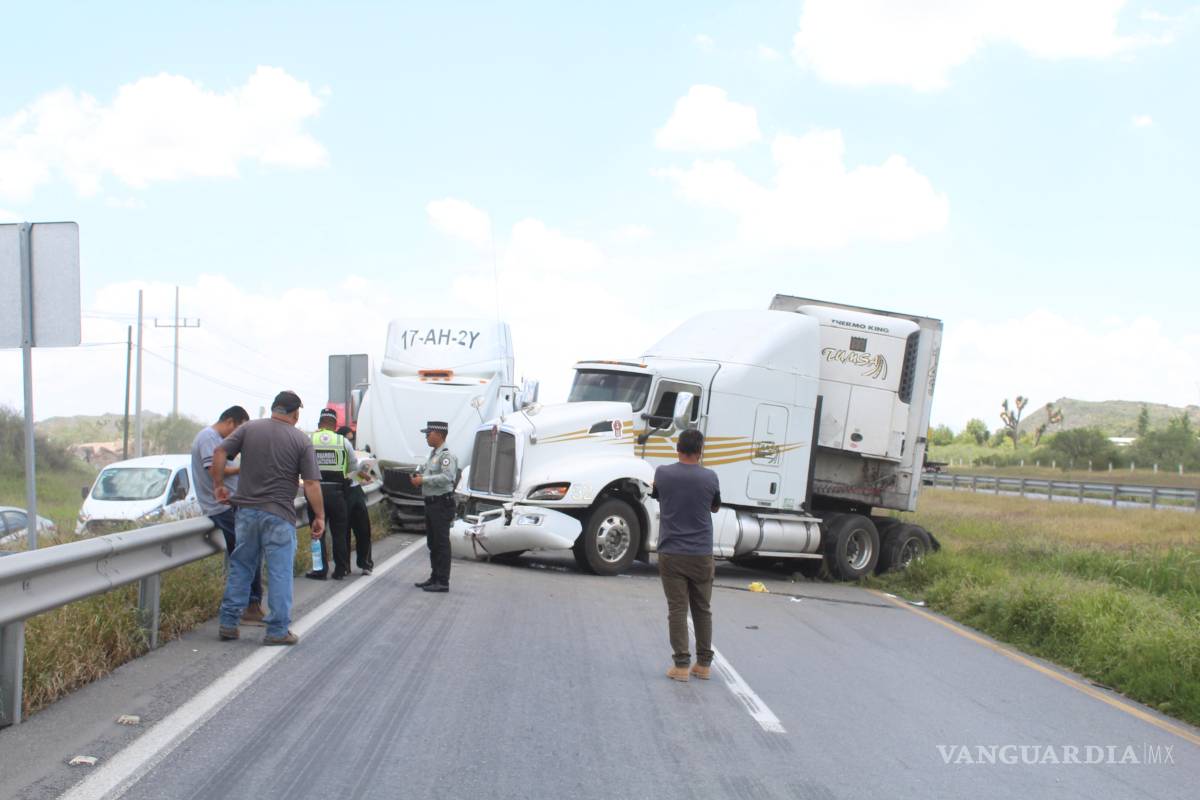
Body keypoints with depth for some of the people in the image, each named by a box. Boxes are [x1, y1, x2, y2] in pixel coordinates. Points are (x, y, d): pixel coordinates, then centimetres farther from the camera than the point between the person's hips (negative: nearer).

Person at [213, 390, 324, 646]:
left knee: (240, 568, 14)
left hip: (246, 511, 4)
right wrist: (319, 516, 0)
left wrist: (219, 486, 9)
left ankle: (228, 623, 18)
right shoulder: (302, 441, -4)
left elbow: (219, 452, -2)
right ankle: (278, 630, 5)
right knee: (280, 572, 3)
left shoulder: (249, 428, 4)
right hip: (279, 515, -3)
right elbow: (311, 484, -8)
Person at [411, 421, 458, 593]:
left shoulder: (446, 455, -14)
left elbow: (446, 477, -27)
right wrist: (418, 476, 4)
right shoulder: (433, 455, 16)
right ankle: (435, 577, 28)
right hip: (431, 503, 10)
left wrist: (424, 480, -23)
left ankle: (443, 582, -1)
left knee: (442, 543, -5)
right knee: (432, 543, 17)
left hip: (442, 504, -10)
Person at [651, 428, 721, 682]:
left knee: (677, 610, 1)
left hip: (671, 554, 0)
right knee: (702, 609, 12)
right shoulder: (710, 477, -5)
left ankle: (681, 665, -2)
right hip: (701, 554, 1)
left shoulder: (663, 474, -4)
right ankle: (704, 664, 16)